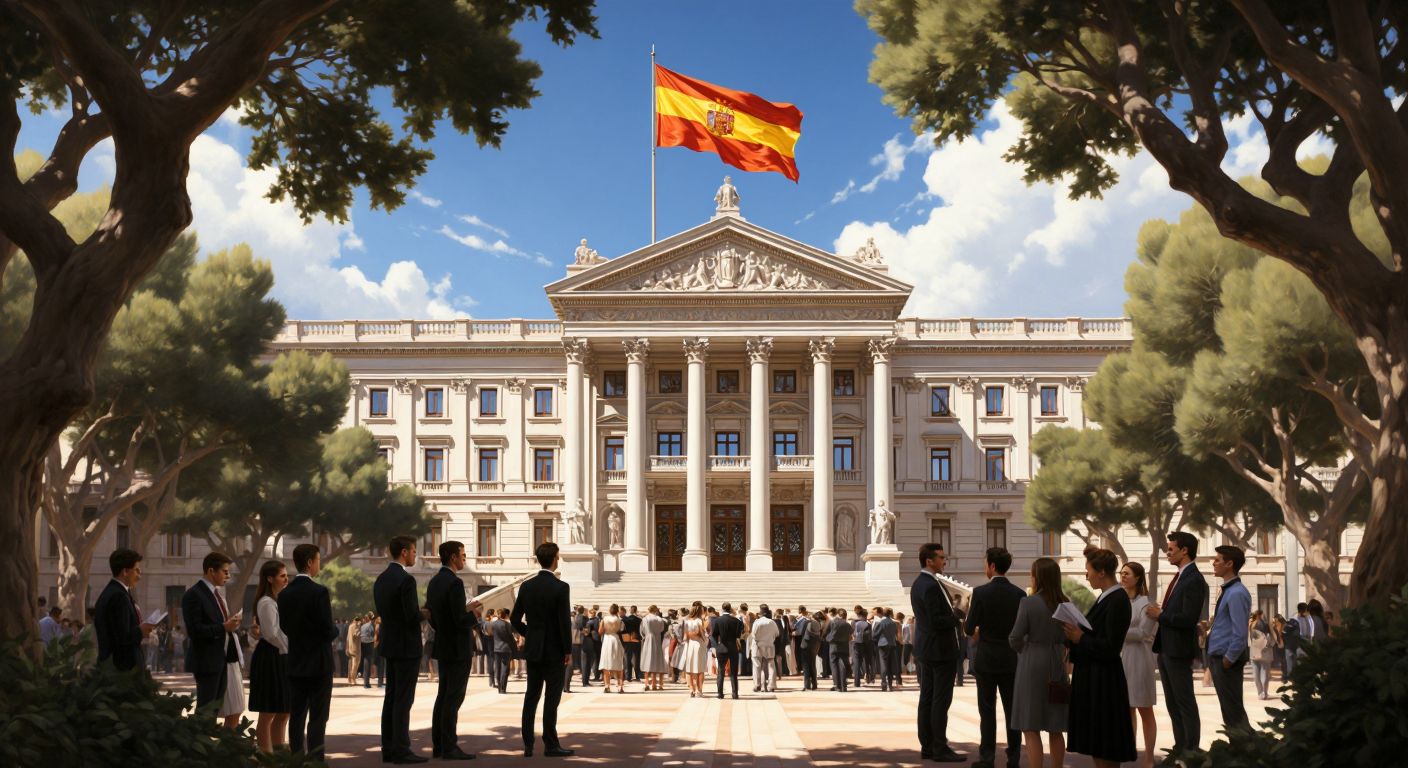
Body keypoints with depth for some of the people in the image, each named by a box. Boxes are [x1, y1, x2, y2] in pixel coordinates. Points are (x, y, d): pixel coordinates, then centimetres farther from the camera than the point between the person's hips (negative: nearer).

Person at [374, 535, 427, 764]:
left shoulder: (381, 579, 10)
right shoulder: (406, 580, -18)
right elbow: (412, 616, -22)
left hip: (389, 646, 9)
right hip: (406, 646, -9)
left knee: (391, 698, 12)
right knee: (403, 700, -5)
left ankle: (388, 749, 15)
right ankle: (401, 750, -3)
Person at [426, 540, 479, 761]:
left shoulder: (434, 582, 9)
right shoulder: (455, 583, -19)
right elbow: (461, 621, -24)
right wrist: (474, 614, -4)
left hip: (443, 648, 9)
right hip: (458, 649, -9)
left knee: (443, 697, 13)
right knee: (453, 699, -5)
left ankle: (438, 745, 18)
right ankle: (449, 748, -3)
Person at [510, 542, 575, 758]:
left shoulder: (526, 586, 3)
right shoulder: (561, 587, -13)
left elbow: (515, 619, 7)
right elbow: (564, 622, -15)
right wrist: (568, 651, -6)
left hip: (533, 650, 5)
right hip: (554, 651, -5)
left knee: (531, 696, 9)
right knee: (552, 697, 0)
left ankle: (528, 745, 9)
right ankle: (551, 745, 4)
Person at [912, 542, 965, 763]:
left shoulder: (918, 583, 12)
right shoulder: (931, 586, -19)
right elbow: (937, 621, -23)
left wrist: (953, 611, 9)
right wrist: (959, 620, -12)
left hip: (926, 649, 10)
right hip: (941, 650, -10)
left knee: (927, 699, 11)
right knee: (941, 701, -6)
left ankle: (927, 746, 15)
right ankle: (940, 749, -3)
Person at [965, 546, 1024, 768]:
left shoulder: (980, 592, -12)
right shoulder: (1019, 593, -2)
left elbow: (969, 629, -10)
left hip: (986, 659, -3)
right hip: (1011, 659, 3)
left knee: (987, 711, 4)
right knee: (1012, 710, 8)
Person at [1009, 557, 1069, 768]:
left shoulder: (1028, 603, -12)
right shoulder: (1065, 604, 1)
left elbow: (1015, 638, -11)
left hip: (1032, 665, -5)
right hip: (1056, 665, 5)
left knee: (1031, 728, 1)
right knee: (1055, 729, 13)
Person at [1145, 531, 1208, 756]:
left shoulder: (1194, 580, -16)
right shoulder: (1180, 577, 14)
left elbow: (1188, 619, -24)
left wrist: (1160, 615, -15)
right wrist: (1160, 613, 3)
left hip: (1178, 651, -10)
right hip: (1165, 649, 10)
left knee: (1185, 704, -2)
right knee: (1172, 703, 15)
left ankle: (1192, 752, 4)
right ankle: (1179, 748, 23)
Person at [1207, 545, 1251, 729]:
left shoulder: (1237, 593, -19)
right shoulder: (1228, 590, 12)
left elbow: (1240, 633, -23)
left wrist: (1228, 660, -17)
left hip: (1226, 661, -10)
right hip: (1218, 658, 10)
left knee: (1233, 710, -3)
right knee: (1229, 708, 15)